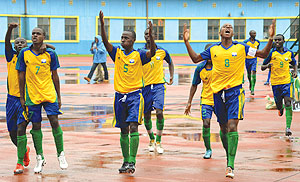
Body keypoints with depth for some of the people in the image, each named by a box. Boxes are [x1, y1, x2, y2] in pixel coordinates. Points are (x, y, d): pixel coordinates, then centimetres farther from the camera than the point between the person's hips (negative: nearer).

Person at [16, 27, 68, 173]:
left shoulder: (50, 54, -1)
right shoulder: (24, 53, 0)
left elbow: (54, 76, 6)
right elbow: (22, 76, 5)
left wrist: (58, 97, 7)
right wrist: (22, 97, 4)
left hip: (49, 94, 0)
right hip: (32, 95, 1)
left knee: (54, 122, -6)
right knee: (36, 126, 4)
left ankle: (61, 154, 8)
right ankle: (40, 158, 16)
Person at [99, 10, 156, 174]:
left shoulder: (139, 55, -2)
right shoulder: (117, 53, 7)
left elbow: (152, 52, -18)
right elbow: (105, 42, -5)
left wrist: (150, 35, -31)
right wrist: (102, 25, -18)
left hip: (135, 95, -4)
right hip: (120, 95, 4)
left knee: (133, 127, -16)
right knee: (123, 131, 9)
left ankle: (132, 162, -18)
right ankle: (125, 161, 19)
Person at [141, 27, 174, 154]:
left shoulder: (162, 52, 2)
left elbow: (170, 63, 21)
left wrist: (171, 77, 12)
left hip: (158, 85, -1)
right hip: (145, 86, 1)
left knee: (159, 112, -16)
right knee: (146, 115, 7)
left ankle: (158, 142, -4)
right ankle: (151, 140, 28)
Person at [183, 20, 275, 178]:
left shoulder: (241, 48, 3)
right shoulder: (213, 49, 9)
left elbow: (263, 54, 7)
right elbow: (195, 59, 19)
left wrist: (271, 38, -6)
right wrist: (186, 42, 10)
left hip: (235, 91, -3)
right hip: (218, 92, 3)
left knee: (232, 126, -16)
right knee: (223, 128, 11)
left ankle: (230, 165, -20)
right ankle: (229, 156, 33)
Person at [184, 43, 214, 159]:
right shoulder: (200, 68, -3)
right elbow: (194, 85, 8)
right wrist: (189, 102, 7)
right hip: (206, 100, 1)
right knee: (206, 123, -11)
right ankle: (208, 150, 7)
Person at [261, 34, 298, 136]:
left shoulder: (289, 53, 4)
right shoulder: (271, 53, -3)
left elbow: (294, 63, 23)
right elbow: (262, 67, 1)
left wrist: (295, 71, 3)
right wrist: (267, 66, -21)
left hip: (287, 81, 0)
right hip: (275, 82, 0)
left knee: (288, 104, -14)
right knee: (278, 104, 10)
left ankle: (288, 127, -14)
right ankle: (280, 108, 51)